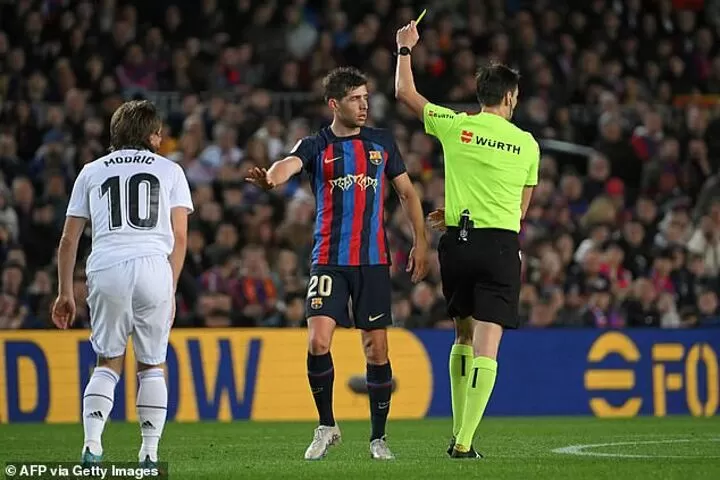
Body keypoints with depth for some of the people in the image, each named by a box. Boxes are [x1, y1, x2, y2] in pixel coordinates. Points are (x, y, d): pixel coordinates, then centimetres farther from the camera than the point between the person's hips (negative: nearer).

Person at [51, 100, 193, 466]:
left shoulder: (92, 171, 21)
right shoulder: (169, 171, 18)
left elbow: (69, 240, 17)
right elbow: (180, 238, 10)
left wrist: (65, 293, 21)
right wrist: (170, 291, 14)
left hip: (105, 267, 1)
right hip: (154, 266, -1)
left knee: (108, 363, 12)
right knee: (152, 365, 10)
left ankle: (92, 444, -6)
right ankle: (150, 453, 5)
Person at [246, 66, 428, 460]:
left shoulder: (382, 142, 9)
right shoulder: (316, 146, 1)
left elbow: (407, 192, 16)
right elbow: (291, 164, -20)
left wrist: (420, 241, 8)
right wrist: (270, 178, -44)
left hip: (374, 260, 2)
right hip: (329, 260, -2)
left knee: (377, 349, 2)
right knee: (318, 342, -15)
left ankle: (378, 436, 15)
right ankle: (326, 427, 4)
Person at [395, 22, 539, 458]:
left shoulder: (455, 126, 1)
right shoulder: (526, 143, 4)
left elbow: (405, 93, 16)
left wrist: (405, 49, 30)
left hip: (457, 242, 2)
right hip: (501, 245, -2)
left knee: (464, 336, 19)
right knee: (486, 345, -6)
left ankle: (458, 432, 18)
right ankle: (465, 442, -16)